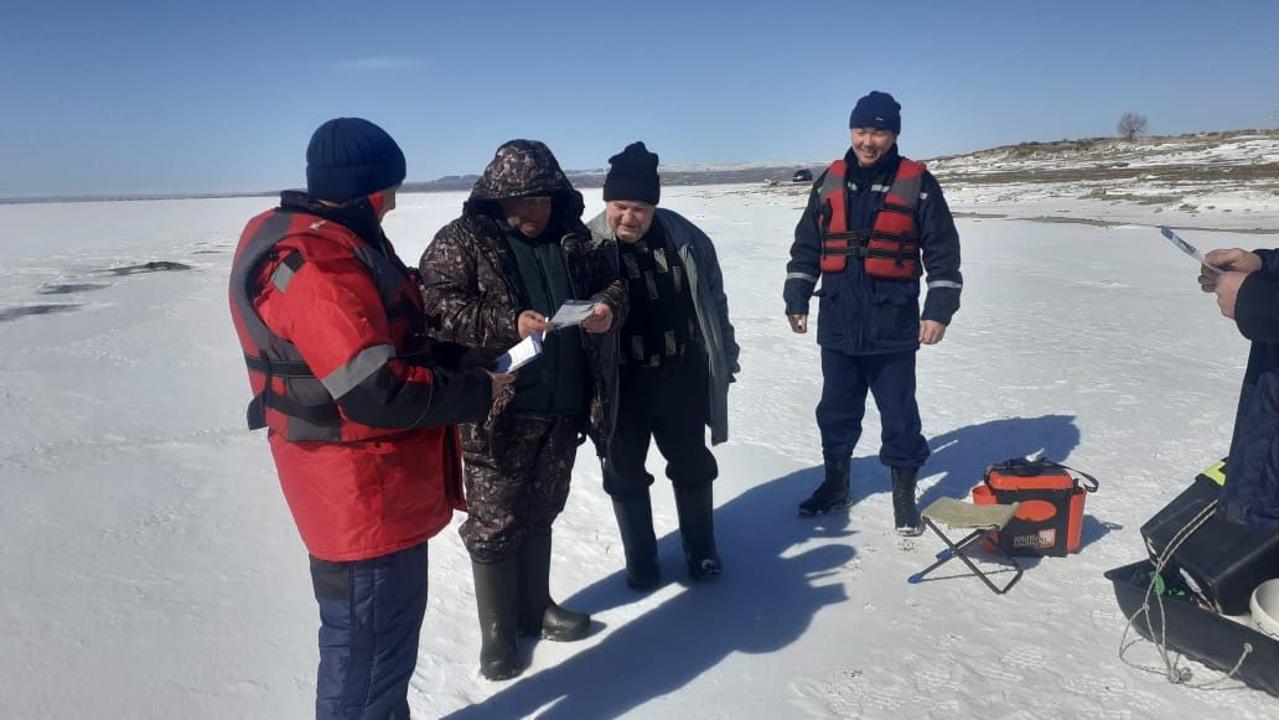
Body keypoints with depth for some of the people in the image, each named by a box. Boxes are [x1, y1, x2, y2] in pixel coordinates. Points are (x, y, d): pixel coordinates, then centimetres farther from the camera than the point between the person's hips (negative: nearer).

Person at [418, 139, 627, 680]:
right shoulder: (461, 241, -6)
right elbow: (438, 306, -16)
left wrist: (608, 306, -6)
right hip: (494, 410, -5)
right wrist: (508, 324, -27)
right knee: (495, 523, 6)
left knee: (540, 513, 20)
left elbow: (612, 280, 18)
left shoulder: (574, 238, 8)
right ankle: (497, 631, 25)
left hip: (562, 408, 5)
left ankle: (535, 607, 40)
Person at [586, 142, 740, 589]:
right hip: (619, 382, -1)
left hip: (681, 375, 2)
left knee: (692, 465, 16)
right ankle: (640, 560, 32)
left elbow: (713, 301, 7)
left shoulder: (686, 239, -4)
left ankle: (701, 550, 37)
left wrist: (726, 358, 11)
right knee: (625, 473, 12)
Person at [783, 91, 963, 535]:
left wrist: (938, 311, -9)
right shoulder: (829, 182, 6)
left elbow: (943, 253, -3)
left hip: (893, 327, -3)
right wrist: (796, 300, 6)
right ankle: (835, 483, 31)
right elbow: (806, 248, 11)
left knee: (899, 414, 6)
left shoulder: (917, 184, -3)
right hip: (837, 324, 3)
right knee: (836, 410, 14)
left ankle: (904, 494, 20)